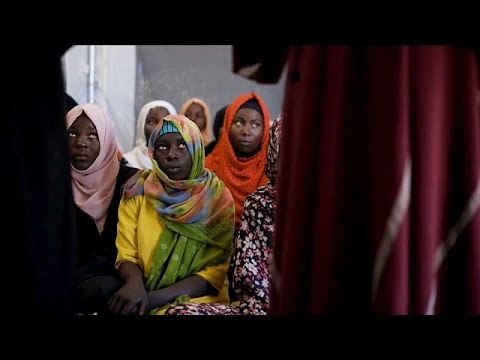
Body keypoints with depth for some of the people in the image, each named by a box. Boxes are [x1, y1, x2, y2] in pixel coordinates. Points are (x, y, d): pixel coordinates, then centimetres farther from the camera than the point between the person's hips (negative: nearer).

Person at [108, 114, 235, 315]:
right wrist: (135, 282, -21)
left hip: (198, 300, -2)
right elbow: (126, 255, 3)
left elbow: (214, 272, -7)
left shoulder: (218, 197, -2)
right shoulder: (138, 191, 4)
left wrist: (151, 298, -18)